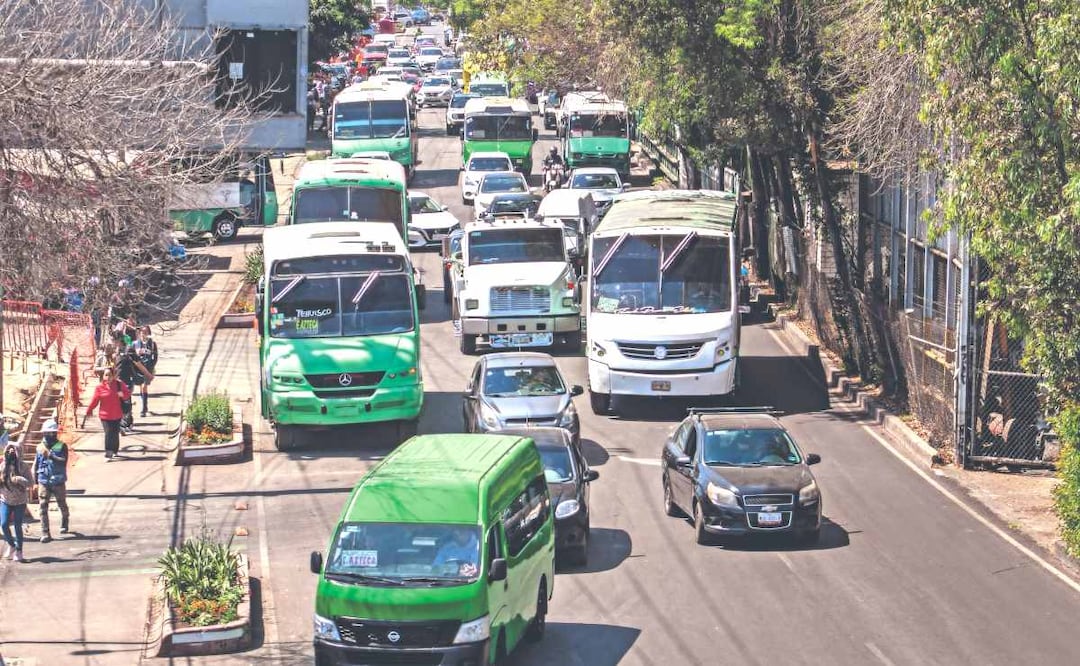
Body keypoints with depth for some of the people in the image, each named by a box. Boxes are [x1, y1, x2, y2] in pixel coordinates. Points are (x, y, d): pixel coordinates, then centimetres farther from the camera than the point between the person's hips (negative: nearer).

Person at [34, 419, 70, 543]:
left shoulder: (61, 446, -6)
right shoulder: (40, 447, 4)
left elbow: (63, 462, -21)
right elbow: (36, 465, 11)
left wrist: (50, 455, -30)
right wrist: (35, 482, 9)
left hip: (58, 482, -2)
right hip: (44, 483, 2)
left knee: (62, 505, 17)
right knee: (43, 507, -9)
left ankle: (64, 524, 46)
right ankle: (45, 534, -10)